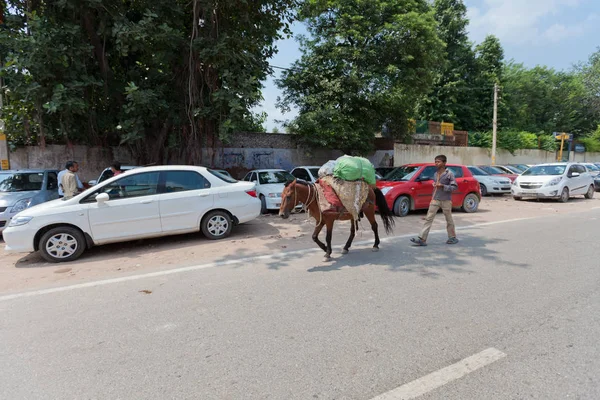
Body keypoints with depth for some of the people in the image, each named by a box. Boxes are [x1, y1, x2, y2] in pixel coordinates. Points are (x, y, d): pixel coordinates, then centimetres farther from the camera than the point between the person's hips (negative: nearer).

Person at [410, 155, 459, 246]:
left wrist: (443, 186, -20)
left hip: (446, 200, -5)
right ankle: (422, 239, -6)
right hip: (435, 200, 5)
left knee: (449, 219, 9)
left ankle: (452, 237, 27)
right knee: (429, 218, -3)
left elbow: (455, 186, -9)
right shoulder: (435, 174, 12)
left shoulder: (449, 174, -6)